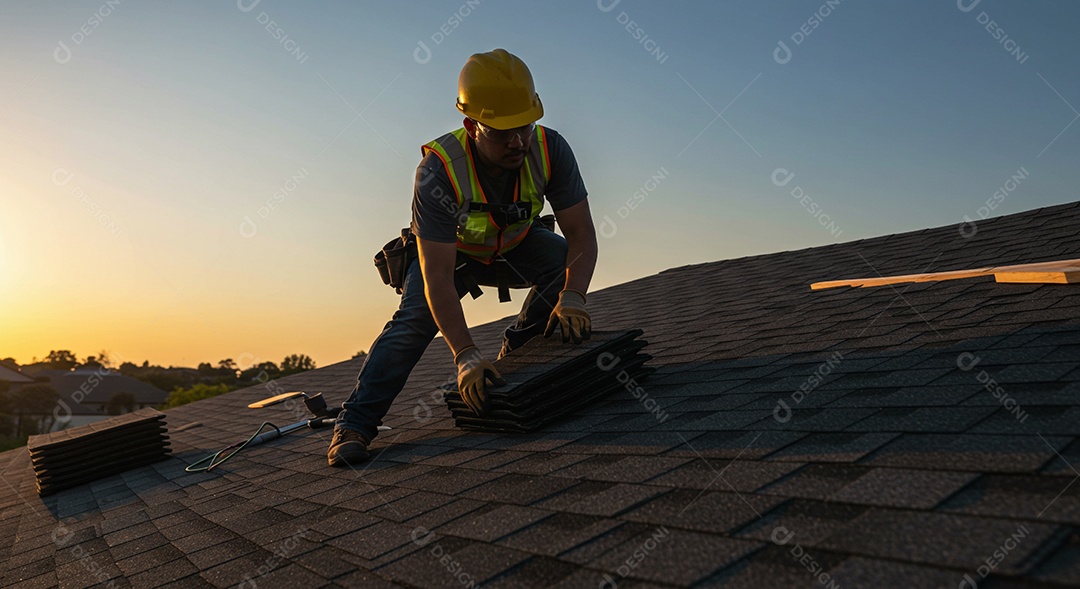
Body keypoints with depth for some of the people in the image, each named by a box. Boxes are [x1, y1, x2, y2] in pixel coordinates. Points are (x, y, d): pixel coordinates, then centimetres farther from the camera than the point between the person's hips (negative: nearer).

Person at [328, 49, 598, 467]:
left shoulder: (550, 150, -29)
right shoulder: (438, 171, -37)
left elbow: (582, 235, -25)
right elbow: (437, 277, -39)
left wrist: (571, 298, -42)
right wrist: (465, 355, -46)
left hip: (516, 247, 3)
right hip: (448, 251, -3)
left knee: (565, 264, -22)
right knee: (414, 320, -25)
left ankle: (516, 355, -1)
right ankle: (353, 424, -16)